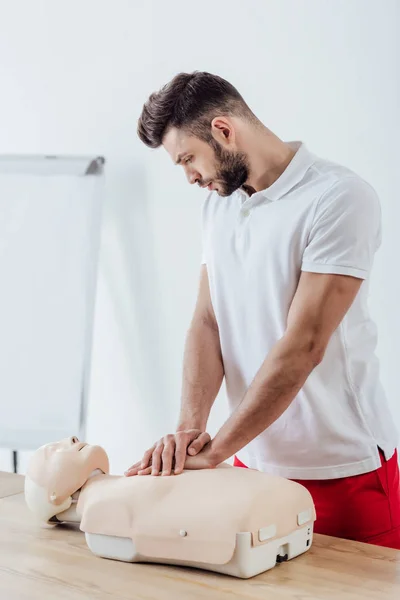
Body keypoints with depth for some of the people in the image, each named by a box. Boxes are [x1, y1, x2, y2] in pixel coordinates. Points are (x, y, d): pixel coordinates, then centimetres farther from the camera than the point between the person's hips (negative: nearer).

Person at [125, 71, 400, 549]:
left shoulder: (339, 199, -16)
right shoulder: (218, 203, 9)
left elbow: (303, 347, -21)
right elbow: (207, 322, 4)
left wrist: (214, 452, -21)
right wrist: (190, 425, -12)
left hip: (344, 470, -6)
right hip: (255, 462, 6)